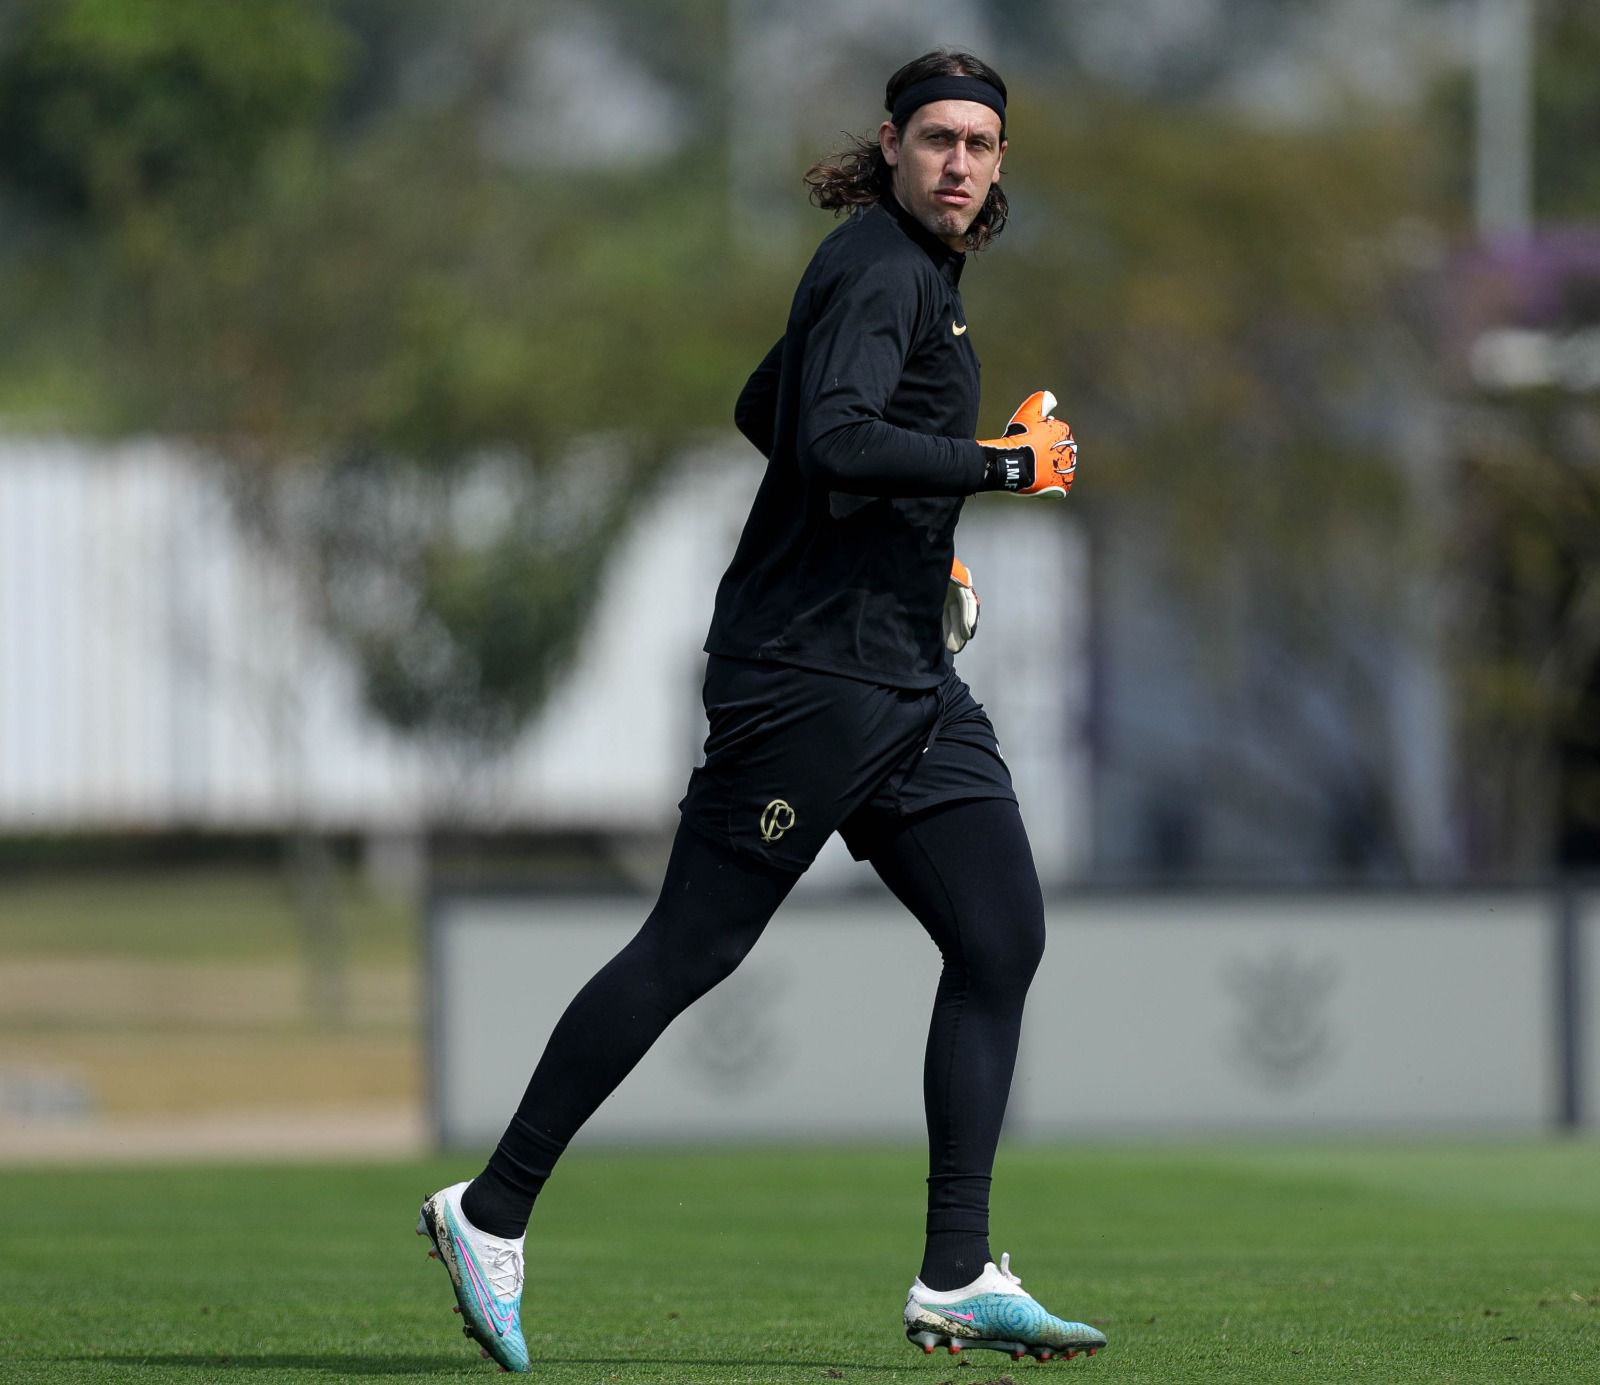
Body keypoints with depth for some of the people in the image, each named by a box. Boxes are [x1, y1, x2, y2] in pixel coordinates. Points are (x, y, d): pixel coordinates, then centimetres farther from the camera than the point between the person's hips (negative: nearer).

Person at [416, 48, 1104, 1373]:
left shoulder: (916, 271, 18)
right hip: (812, 673, -10)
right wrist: (1004, 464, -20)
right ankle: (491, 1214, 4)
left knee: (1003, 938, 1)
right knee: (690, 950, -6)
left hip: (908, 675, 10)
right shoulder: (878, 270, -13)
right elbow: (832, 438, -28)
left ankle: (957, 1278, 1)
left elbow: (766, 411, 29)